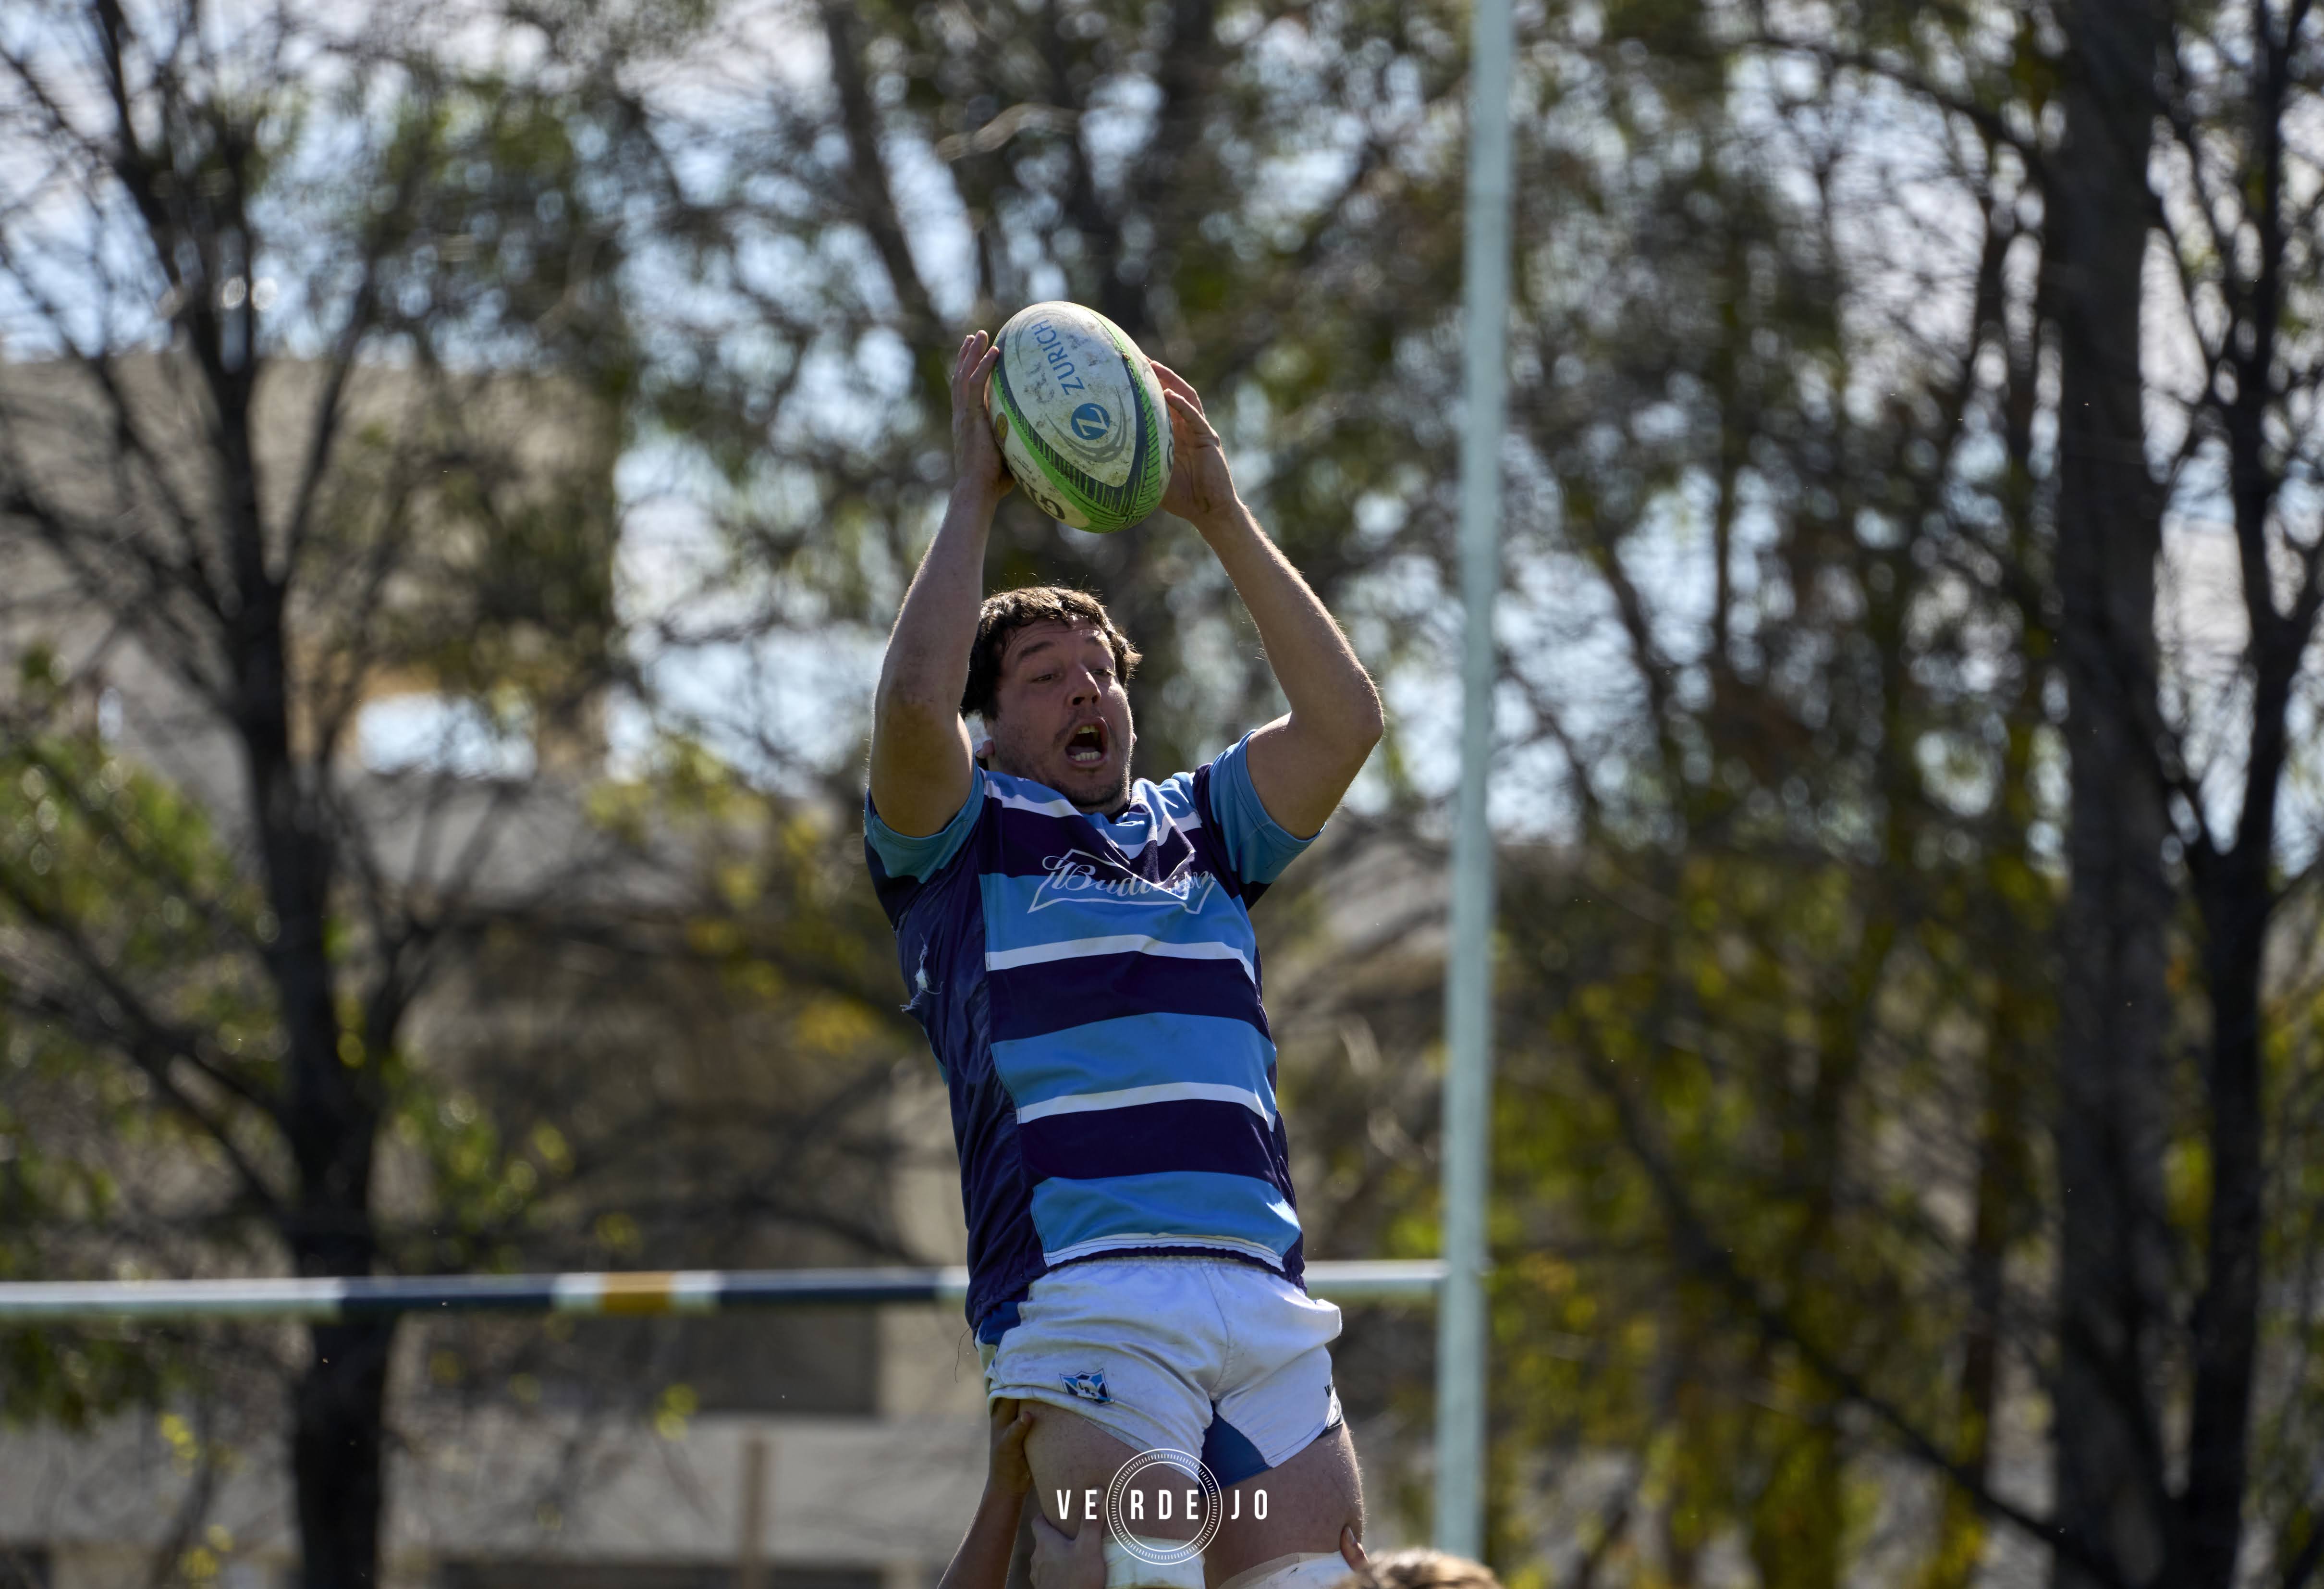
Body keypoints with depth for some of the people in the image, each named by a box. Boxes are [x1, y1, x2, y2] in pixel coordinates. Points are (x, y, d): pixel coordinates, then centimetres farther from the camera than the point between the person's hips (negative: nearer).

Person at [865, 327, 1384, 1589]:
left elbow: (1344, 719, 13)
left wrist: (1221, 516, 11)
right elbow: (913, 702, -6)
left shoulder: (1200, 830, 26)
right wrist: (974, 493, 2)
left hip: (1263, 1289, 5)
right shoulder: (957, 836, 14)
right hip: (1081, 1295, -5)